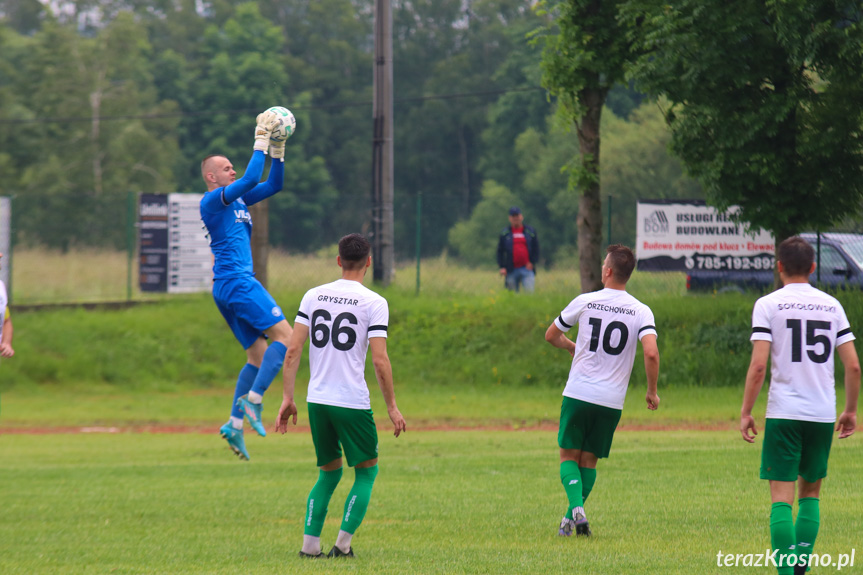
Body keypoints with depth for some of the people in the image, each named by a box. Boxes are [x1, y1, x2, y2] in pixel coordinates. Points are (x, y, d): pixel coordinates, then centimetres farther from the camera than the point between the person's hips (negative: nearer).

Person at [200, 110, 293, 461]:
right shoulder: (212, 200, -6)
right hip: (236, 282, -10)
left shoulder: (238, 200, 21)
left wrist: (278, 149, 13)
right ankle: (253, 401, -21)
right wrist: (261, 141, -12)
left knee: (259, 354, 8)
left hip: (227, 288, 10)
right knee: (284, 336, -15)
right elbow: (251, 179, -18)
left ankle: (234, 424, 3)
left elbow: (273, 185, 23)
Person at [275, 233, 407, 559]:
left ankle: (309, 543, 7)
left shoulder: (313, 296, 6)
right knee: (366, 471, 12)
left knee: (329, 472, 18)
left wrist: (288, 398, 7)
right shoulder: (373, 303, -7)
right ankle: (343, 542, 1)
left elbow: (293, 350, 2)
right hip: (352, 403, -4)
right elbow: (380, 361, -11)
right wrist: (392, 407, -2)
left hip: (316, 401, 4)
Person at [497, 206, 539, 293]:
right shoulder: (504, 233, 12)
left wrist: (532, 262, -1)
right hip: (512, 271, 1)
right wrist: (502, 267, 0)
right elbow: (500, 252, 11)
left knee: (529, 291, -15)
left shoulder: (530, 231, 12)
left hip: (527, 269, -1)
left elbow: (536, 249, 13)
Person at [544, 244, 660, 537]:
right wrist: (652, 392, -2)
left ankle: (576, 508, -15)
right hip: (612, 400, 1)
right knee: (589, 460, 15)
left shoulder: (584, 302, -1)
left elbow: (551, 336, 11)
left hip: (578, 393, -1)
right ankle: (573, 518, 11)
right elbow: (651, 353, -16)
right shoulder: (641, 312, -2)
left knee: (569, 455, 8)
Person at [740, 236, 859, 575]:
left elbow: (758, 365, -12)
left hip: (784, 412, -3)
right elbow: (853, 365, 5)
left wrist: (745, 413, -5)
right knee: (810, 492, 18)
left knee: (782, 498, -3)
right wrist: (850, 411, 16)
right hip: (823, 414, 3)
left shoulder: (768, 305, -3)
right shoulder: (832, 305, 8)